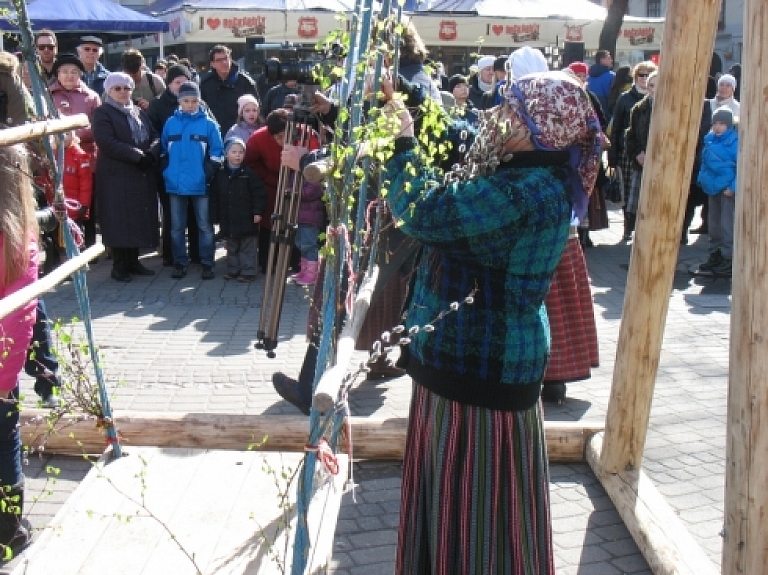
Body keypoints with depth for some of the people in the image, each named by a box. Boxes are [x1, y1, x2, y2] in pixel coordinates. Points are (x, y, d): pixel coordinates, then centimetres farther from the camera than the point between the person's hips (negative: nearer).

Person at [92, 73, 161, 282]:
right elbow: (107, 142, -14)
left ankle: (133, 261, 14)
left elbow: (155, 137, 11)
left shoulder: (139, 112, 20)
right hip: (117, 176, -6)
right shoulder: (103, 113, 1)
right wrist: (137, 155, -17)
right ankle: (119, 265, 1)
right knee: (119, 221, -5)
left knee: (140, 219, 5)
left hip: (143, 175, 6)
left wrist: (150, 154, -10)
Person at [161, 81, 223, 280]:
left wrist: (209, 174, -9)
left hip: (200, 184, -2)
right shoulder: (170, 123, 5)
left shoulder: (209, 124, -1)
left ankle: (207, 264, 11)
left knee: (205, 226, 3)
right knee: (177, 227, 9)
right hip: (176, 184, 2)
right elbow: (163, 152, 13)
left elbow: (217, 154, 0)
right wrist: (166, 173, 5)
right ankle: (180, 263, 18)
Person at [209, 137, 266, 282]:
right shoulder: (220, 174, 3)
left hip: (246, 219, -4)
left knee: (247, 247, 4)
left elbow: (259, 194, -9)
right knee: (231, 247, 15)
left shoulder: (249, 173, -8)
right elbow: (214, 197, 7)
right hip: (228, 220, 4)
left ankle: (248, 271, 10)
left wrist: (258, 212, -15)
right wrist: (215, 216, 5)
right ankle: (233, 270, 26)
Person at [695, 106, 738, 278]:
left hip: (728, 189, -8)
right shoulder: (709, 139, 7)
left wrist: (733, 187, -19)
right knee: (714, 223, 15)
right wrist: (702, 178, 12)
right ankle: (715, 255, 27)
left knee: (727, 224, -7)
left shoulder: (735, 141, -13)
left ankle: (728, 259, -2)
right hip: (713, 187, 8)